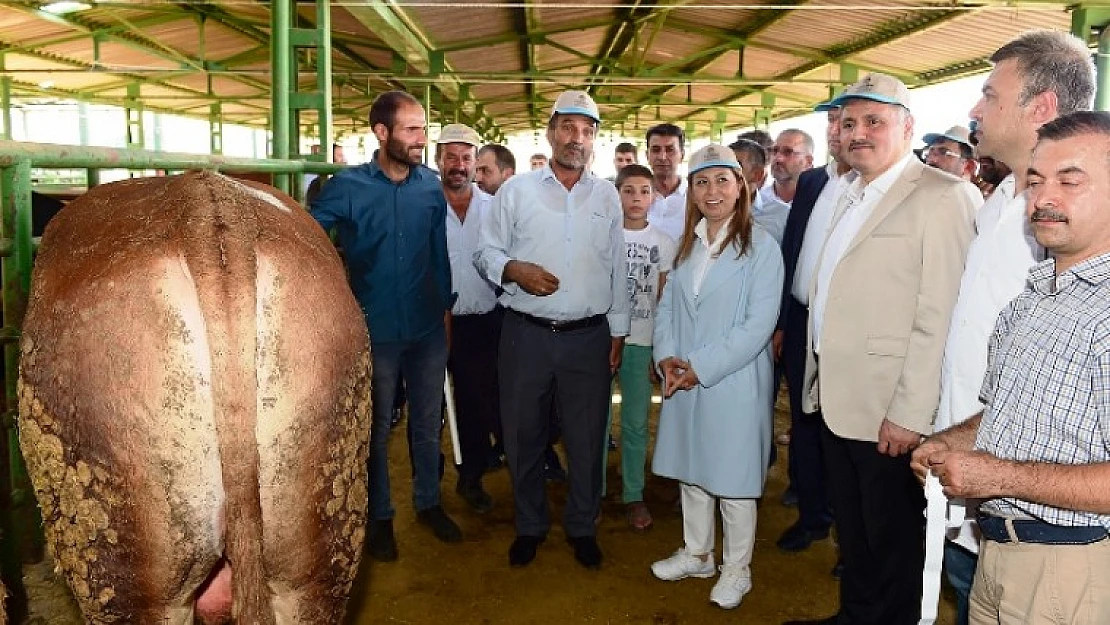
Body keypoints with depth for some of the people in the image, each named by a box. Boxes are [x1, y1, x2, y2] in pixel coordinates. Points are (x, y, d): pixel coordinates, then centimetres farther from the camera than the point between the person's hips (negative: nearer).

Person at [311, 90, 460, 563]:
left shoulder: (431, 185, -2)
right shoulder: (348, 187, -10)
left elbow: (440, 251, 7)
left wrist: (445, 306, 8)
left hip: (428, 329, 3)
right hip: (375, 330, -2)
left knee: (428, 423, 16)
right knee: (376, 428, 13)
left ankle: (428, 502, 35)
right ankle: (380, 516, 30)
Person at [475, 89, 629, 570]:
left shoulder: (607, 196, 7)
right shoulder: (516, 190, 2)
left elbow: (618, 270, 9)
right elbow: (485, 251, 4)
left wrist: (618, 333, 8)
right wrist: (513, 269, -16)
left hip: (589, 336, 1)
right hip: (526, 333, -1)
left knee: (587, 439, 10)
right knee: (523, 435, 10)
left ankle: (582, 527, 30)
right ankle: (529, 525, 31)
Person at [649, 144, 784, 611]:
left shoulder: (760, 246, -10)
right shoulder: (687, 244, 11)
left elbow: (759, 324, -16)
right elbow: (667, 305, 10)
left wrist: (702, 366, -17)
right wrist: (667, 357, -8)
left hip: (733, 382, -6)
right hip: (683, 381, 6)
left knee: (732, 479, 5)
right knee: (690, 469, 17)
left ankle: (736, 568, 24)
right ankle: (696, 553, 35)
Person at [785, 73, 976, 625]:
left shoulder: (939, 196, -13)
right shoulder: (852, 195, 14)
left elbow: (937, 318, -20)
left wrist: (911, 414, -21)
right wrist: (818, 379, 10)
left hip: (888, 412, -8)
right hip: (836, 397, 8)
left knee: (892, 537, 10)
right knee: (851, 527, 21)